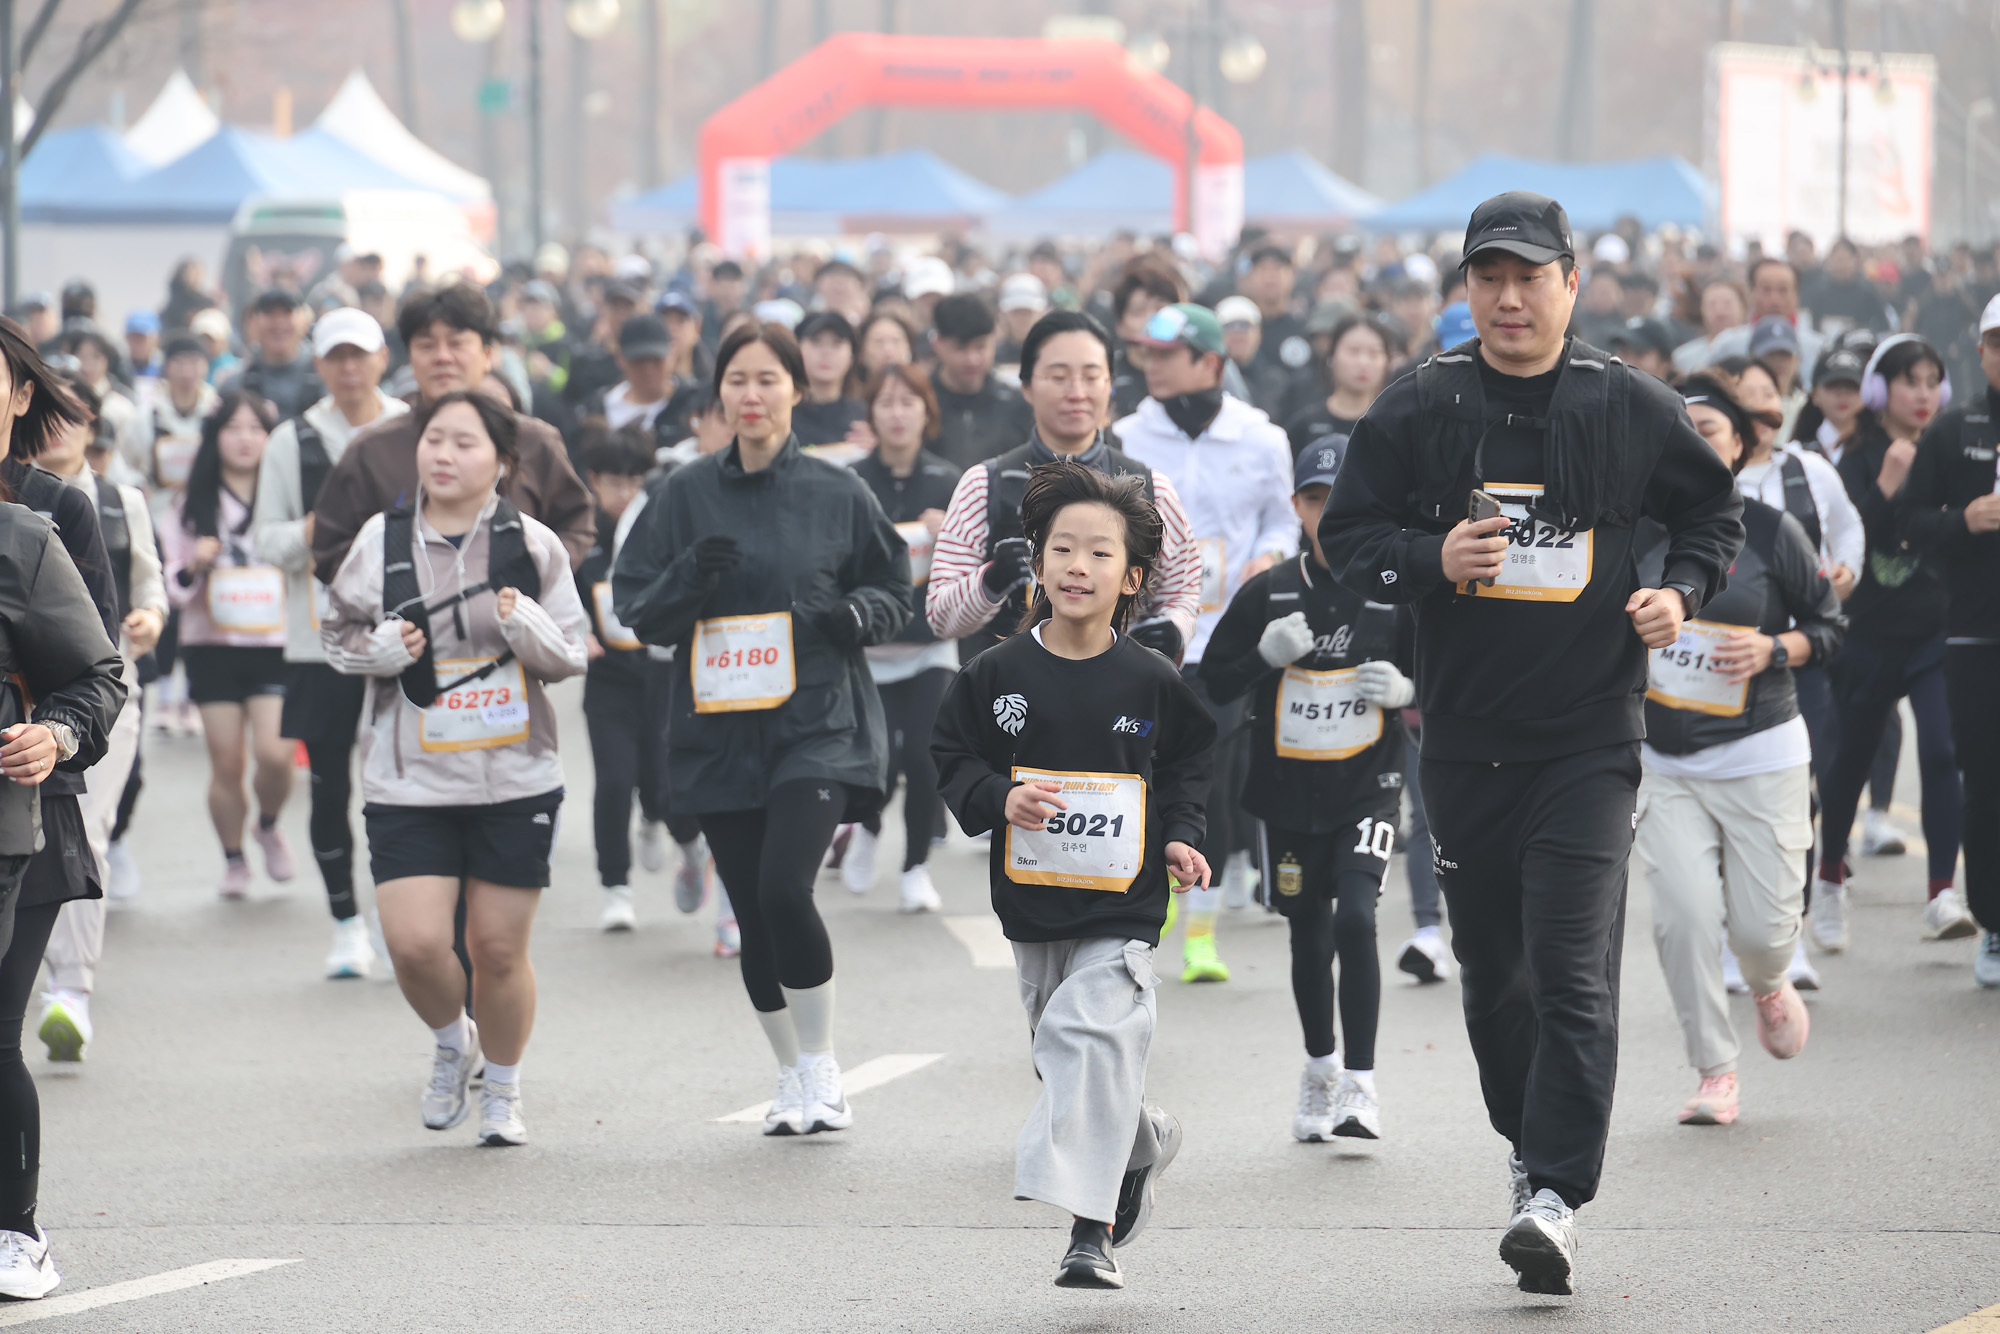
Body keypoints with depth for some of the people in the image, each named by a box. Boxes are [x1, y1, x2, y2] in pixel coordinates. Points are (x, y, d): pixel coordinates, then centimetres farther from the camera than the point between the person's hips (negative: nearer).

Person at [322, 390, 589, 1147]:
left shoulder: (530, 544, -1)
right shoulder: (382, 541, 0)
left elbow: (570, 657, 3)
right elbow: (338, 633, 10)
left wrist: (524, 623, -17)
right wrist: (382, 648, -11)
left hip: (513, 780, 0)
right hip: (409, 780, 0)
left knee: (500, 950, 5)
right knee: (414, 943, -11)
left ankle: (502, 1089, 28)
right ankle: (451, 1045, 22)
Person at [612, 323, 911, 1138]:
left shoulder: (836, 493, 2)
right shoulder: (688, 495, 6)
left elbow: (895, 591, 11)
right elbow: (634, 607, 5)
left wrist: (853, 612, -10)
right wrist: (690, 579, -14)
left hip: (819, 724, -3)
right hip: (719, 732, 3)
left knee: (784, 887, -20)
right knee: (754, 915, 5)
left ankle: (821, 1068, -2)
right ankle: (791, 1078, 23)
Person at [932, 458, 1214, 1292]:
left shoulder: (1153, 683, -4)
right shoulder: (999, 675, -3)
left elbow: (1185, 767, 11)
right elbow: (953, 757, 3)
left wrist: (1180, 838, -3)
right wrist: (1000, 799, -15)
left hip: (1121, 907, -3)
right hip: (1031, 904, 3)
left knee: (1093, 1041, -20)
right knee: (1062, 1053, 15)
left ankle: (1092, 1229, -20)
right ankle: (1145, 1143, 45)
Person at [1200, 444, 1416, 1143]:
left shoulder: (1395, 594, -1)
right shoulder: (1266, 593, 2)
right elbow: (1212, 684, 4)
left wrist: (1406, 690, -13)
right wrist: (1265, 655, -14)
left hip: (1367, 789, -2)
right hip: (1286, 791, 2)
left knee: (1356, 920, -19)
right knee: (1309, 937, 11)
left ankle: (1360, 1083, -17)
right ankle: (1320, 1068, 32)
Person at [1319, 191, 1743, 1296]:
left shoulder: (1631, 407, 1)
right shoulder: (1418, 410, 2)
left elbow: (1713, 508, 16)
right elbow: (1347, 533, 5)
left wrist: (1681, 591, -2)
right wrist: (1432, 560, -14)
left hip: (1590, 736, -2)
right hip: (1465, 735, 2)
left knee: (1571, 964, -13)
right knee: (1490, 965, 12)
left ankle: (1556, 1197, -16)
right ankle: (1527, 1143, 34)